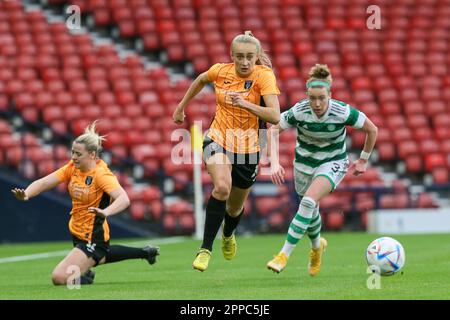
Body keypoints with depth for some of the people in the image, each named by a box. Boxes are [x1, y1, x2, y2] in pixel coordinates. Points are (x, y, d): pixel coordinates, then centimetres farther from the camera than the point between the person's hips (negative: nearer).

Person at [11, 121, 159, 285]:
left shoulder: (101, 174, -24)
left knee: (59, 277, -20)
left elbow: (124, 199, -38)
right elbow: (44, 182, -12)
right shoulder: (72, 168, -5)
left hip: (92, 239, -9)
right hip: (77, 233, 9)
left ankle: (85, 278, 9)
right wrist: (26, 194, -33)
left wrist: (105, 212, -57)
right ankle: (145, 252, 50)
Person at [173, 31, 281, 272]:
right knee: (222, 187, -30)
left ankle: (228, 234, 53)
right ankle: (205, 249, -23)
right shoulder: (221, 71, -7)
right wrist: (181, 107, 24)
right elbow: (200, 81, 18)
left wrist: (245, 104, -39)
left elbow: (275, 116, -27)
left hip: (247, 147, 0)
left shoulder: (264, 75, -17)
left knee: (235, 207, 16)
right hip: (218, 139, 0)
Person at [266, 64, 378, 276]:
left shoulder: (343, 112, -25)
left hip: (333, 163, -3)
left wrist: (363, 160, 1)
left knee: (309, 202, -26)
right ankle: (317, 246, 47)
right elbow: (273, 130, -14)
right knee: (310, 210, 13)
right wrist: (274, 163, -27)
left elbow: (371, 130, -9)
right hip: (304, 162, 3)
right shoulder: (299, 112, -23)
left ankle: (284, 255, -23)